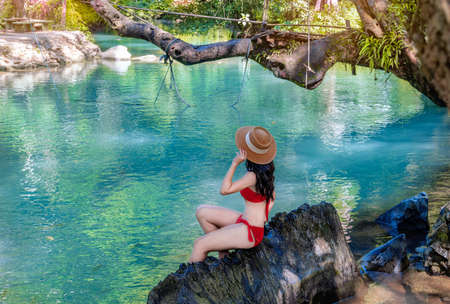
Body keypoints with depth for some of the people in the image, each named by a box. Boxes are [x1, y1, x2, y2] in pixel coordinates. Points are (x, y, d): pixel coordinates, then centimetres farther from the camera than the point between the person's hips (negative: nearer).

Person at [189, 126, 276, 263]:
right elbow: (272, 198, 15)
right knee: (201, 212, 10)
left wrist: (235, 163, -26)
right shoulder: (266, 171, 3)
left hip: (250, 232, -10)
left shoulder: (253, 176, -25)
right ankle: (223, 256, 15)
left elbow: (224, 190, -24)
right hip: (244, 221, 10)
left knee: (200, 245, -10)